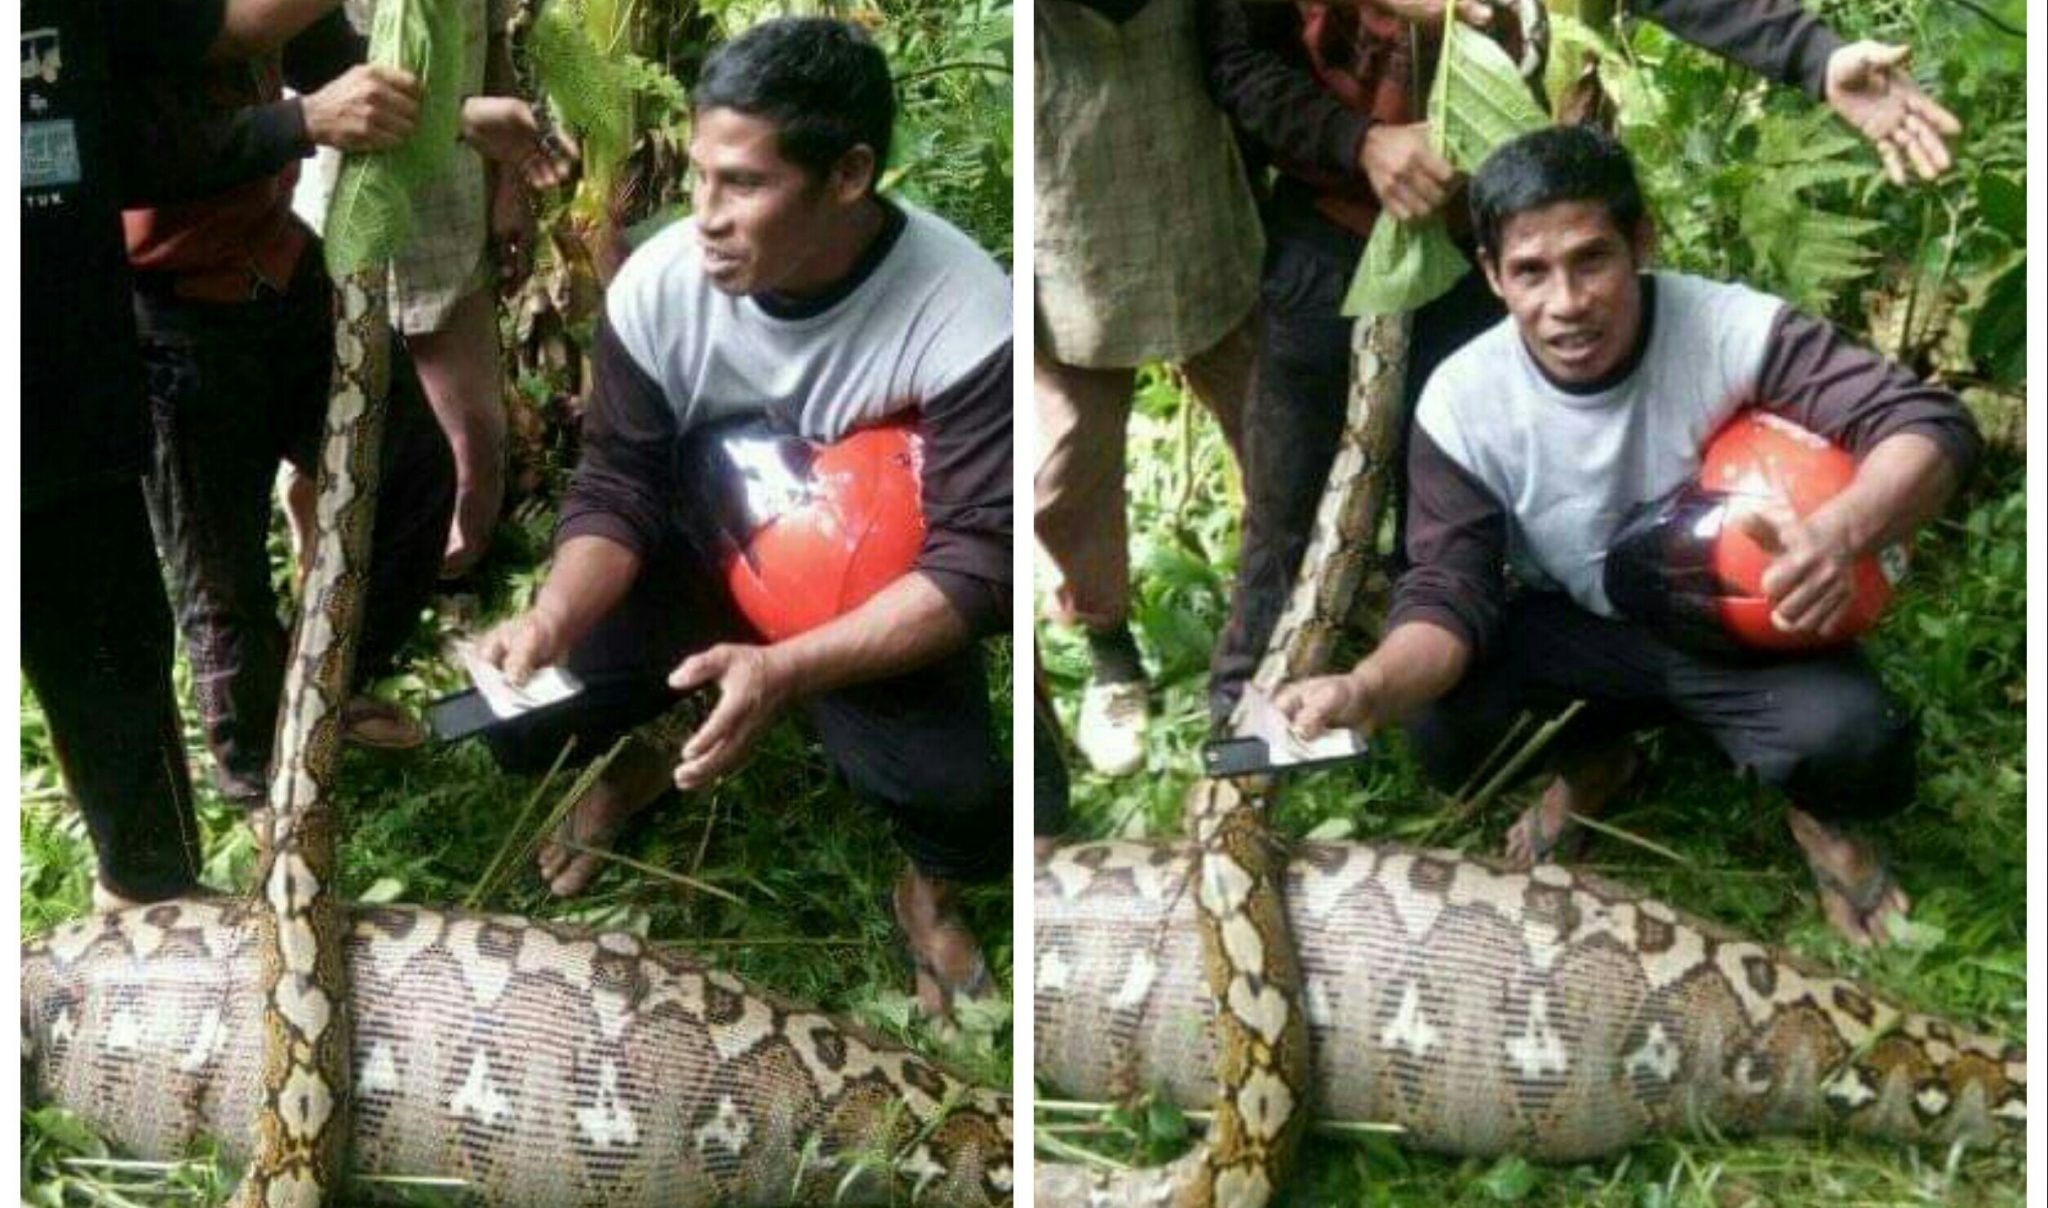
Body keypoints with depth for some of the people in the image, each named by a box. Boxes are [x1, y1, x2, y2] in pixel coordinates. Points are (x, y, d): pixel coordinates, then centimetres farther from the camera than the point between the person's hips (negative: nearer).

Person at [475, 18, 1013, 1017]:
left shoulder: (966, 318, -30)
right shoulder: (657, 286, -20)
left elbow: (975, 569, -30)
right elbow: (618, 491, -9)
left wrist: (786, 671, -44)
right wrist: (554, 617, -31)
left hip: (873, 608, -3)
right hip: (699, 559, 3)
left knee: (970, 811, -28)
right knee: (522, 716, -15)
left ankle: (928, 884, 12)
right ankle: (632, 765, 23)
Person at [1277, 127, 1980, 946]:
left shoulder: (1734, 331, -26)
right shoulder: (1462, 402, -19)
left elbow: (1931, 424, -28)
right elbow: (1450, 592, -18)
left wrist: (1841, 532, -51)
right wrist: (1367, 689, -43)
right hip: (1581, 629, 2)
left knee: (1852, 745, -33)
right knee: (1441, 728, -25)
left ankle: (1813, 806, 10)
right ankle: (1593, 754, 12)